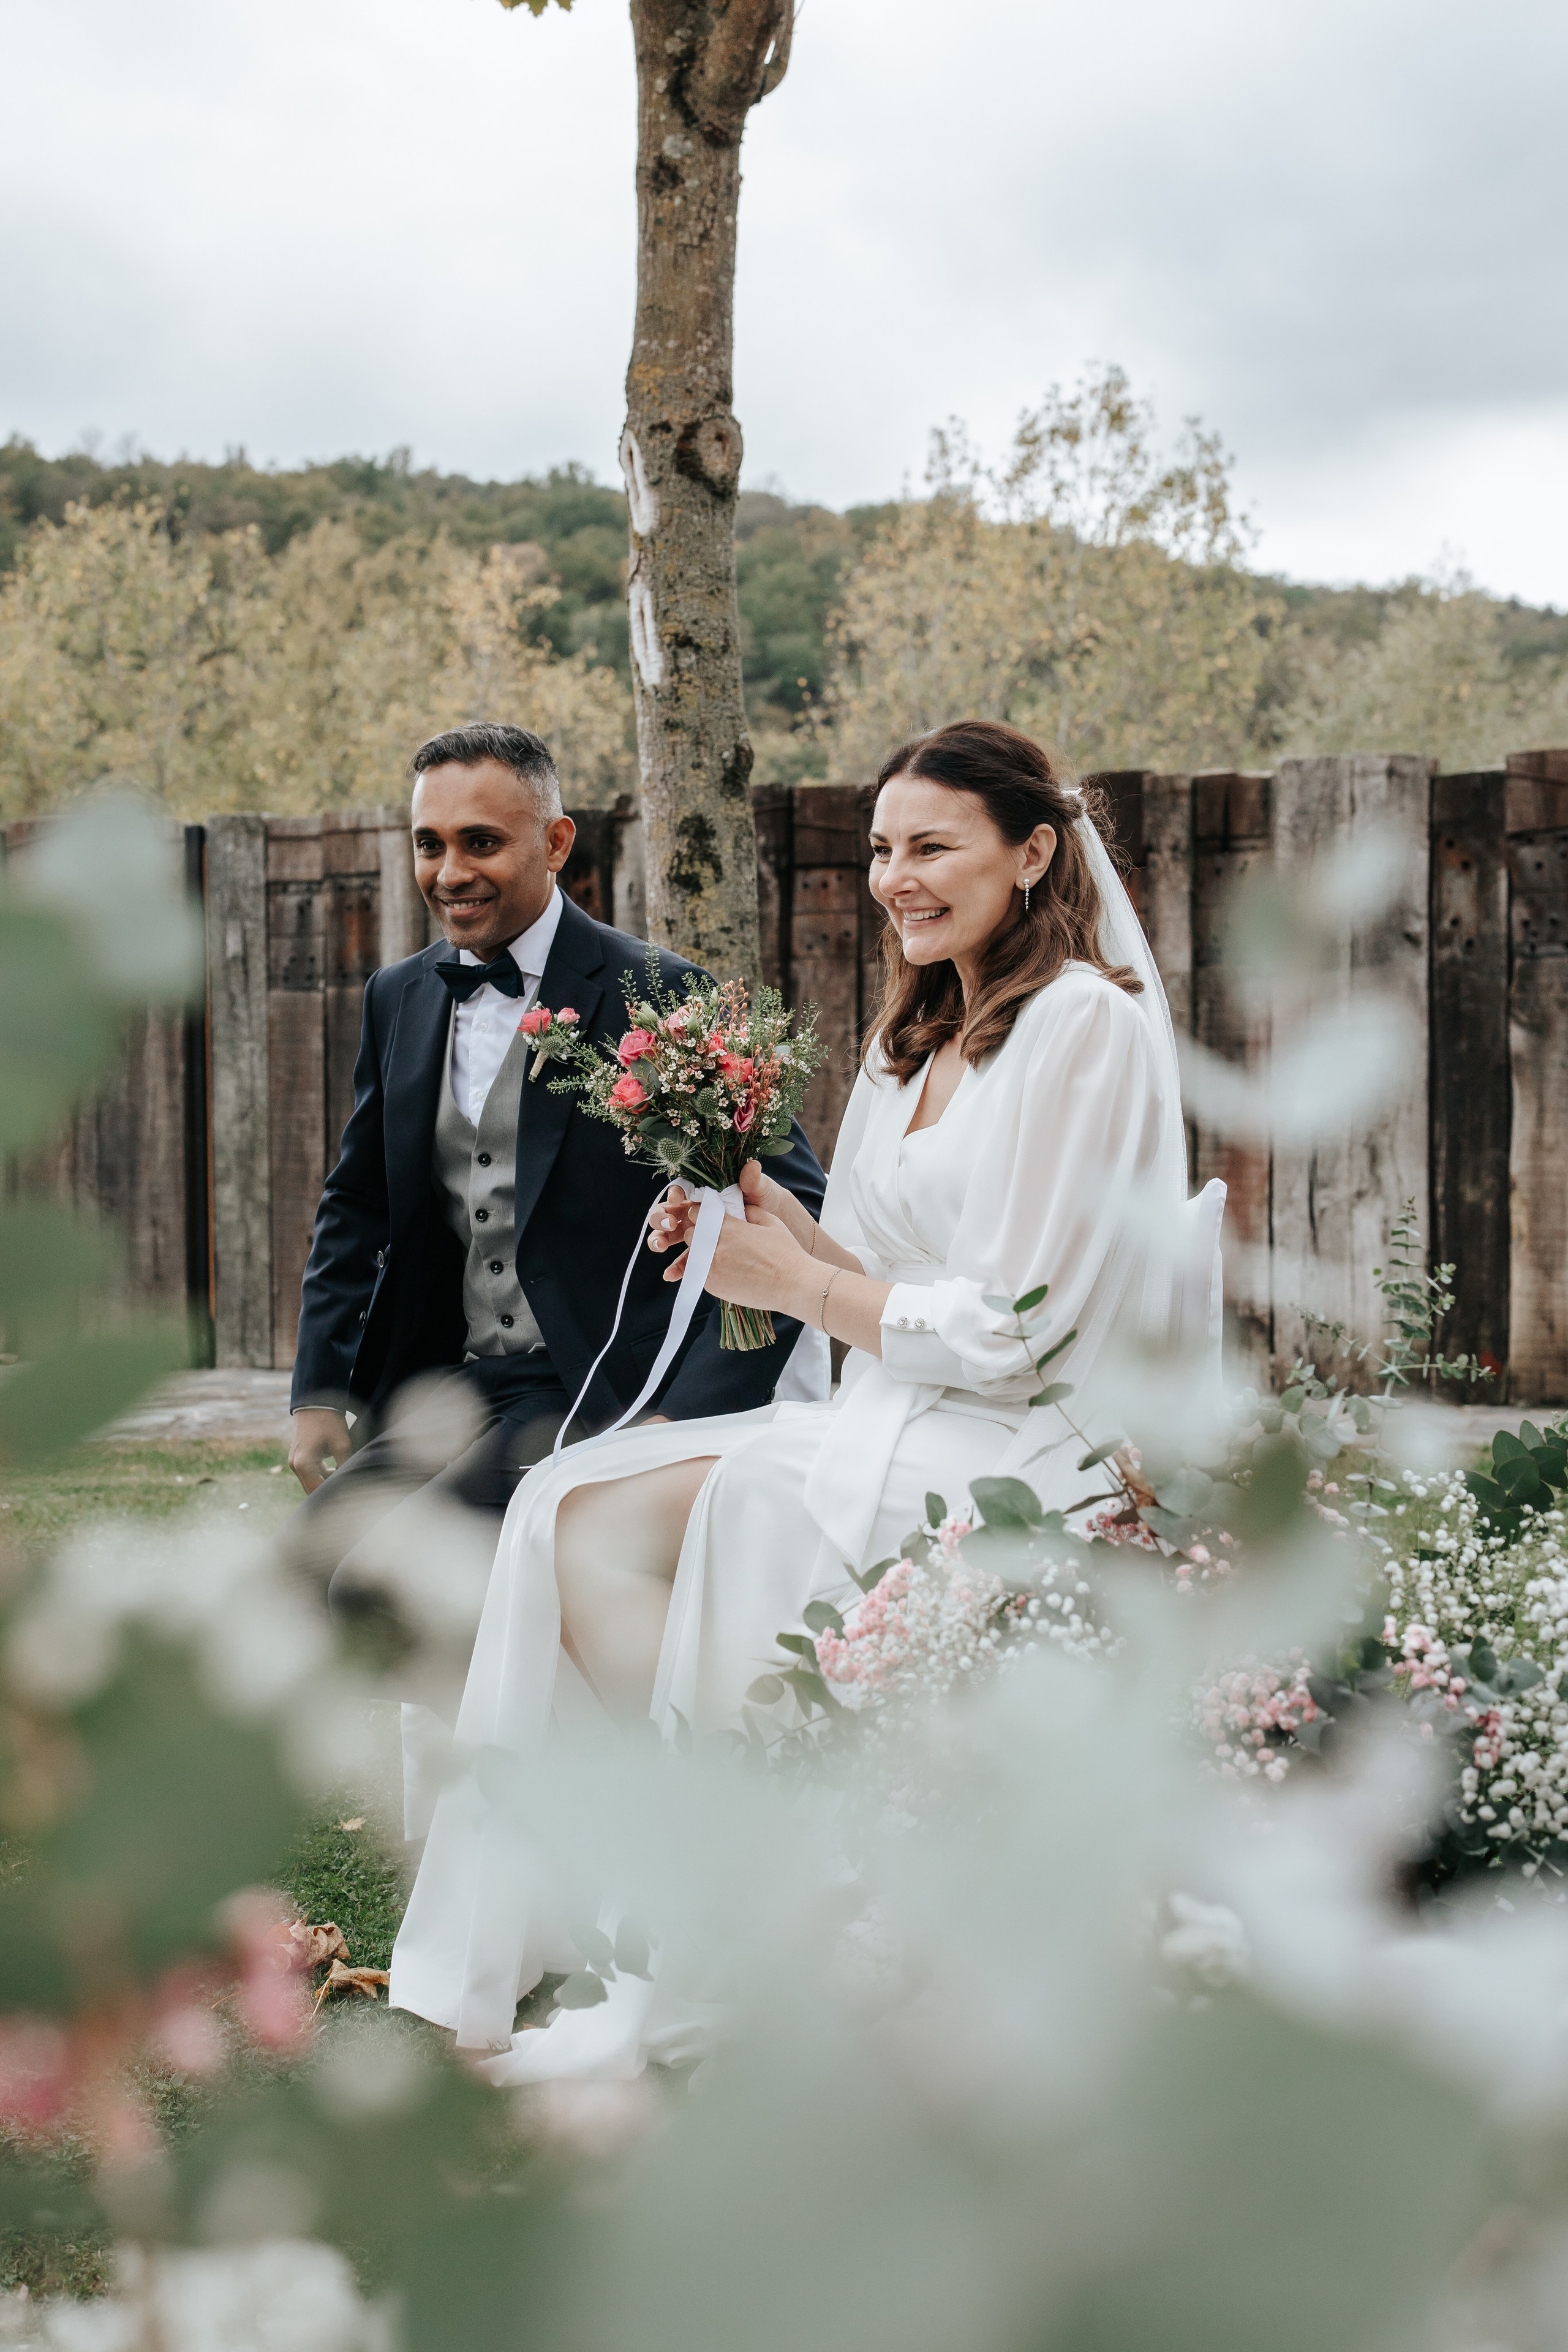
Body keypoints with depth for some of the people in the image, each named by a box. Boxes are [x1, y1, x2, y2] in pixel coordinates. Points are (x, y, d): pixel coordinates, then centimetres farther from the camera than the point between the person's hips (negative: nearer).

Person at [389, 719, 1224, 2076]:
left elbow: (1008, 1335, -16)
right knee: (576, 1504, -11)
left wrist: (798, 1285, -7)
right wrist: (783, 1223, 0)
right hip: (892, 1430, 9)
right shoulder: (923, 1038, 18)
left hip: (1016, 1460, -9)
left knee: (605, 1531, -18)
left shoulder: (1088, 1024, -11)